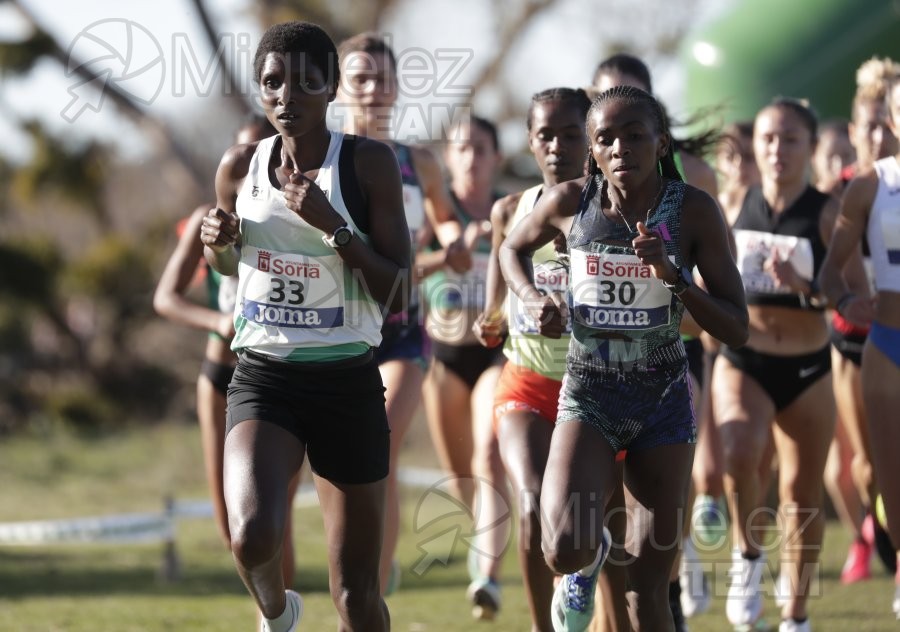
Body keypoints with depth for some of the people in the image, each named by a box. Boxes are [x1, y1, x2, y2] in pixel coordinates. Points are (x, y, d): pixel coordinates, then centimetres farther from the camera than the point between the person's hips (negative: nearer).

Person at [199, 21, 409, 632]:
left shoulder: (369, 163, -6)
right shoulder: (240, 166, 2)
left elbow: (398, 295, -9)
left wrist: (331, 224, -20)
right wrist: (218, 242, -1)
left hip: (348, 382, -1)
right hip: (263, 378, 1)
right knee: (253, 536, -26)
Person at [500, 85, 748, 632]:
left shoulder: (694, 211, -11)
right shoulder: (570, 203, -7)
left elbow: (737, 330, -10)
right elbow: (514, 249, 15)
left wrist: (673, 275, -24)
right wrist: (534, 299, -4)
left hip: (664, 402, 0)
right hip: (587, 397, 0)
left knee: (650, 586, 2)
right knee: (565, 551, -22)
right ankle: (592, 555, 15)